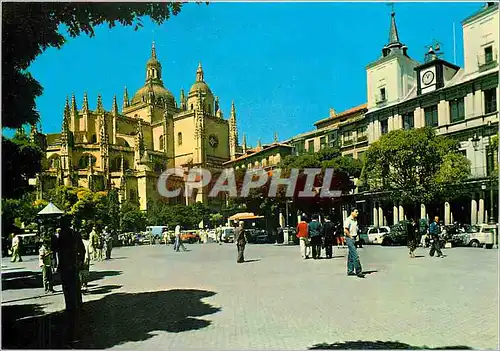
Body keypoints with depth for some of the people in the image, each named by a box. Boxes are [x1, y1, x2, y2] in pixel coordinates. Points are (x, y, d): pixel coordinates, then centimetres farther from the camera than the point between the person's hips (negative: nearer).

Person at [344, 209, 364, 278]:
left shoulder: (355, 220, 14)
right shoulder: (348, 220, -12)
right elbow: (345, 230, -18)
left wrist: (356, 236, 12)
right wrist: (350, 236, -12)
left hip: (354, 238, 9)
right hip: (349, 239, -8)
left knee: (351, 256, 11)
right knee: (355, 255, -12)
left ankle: (350, 271, 17)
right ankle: (358, 271, -10)